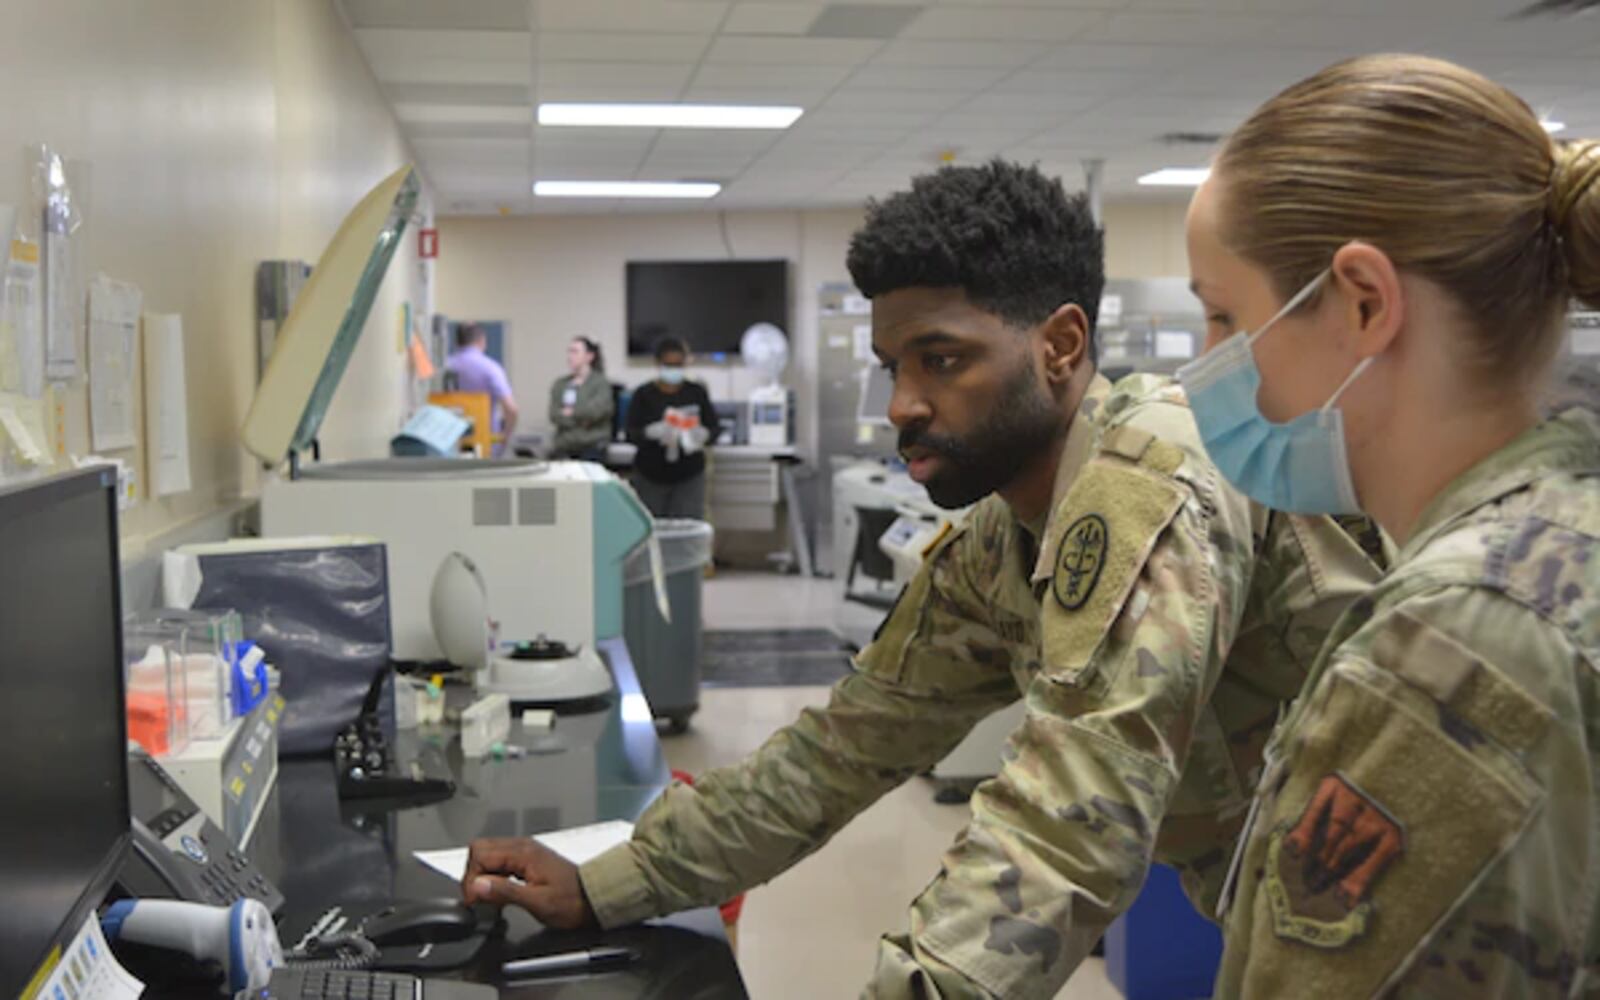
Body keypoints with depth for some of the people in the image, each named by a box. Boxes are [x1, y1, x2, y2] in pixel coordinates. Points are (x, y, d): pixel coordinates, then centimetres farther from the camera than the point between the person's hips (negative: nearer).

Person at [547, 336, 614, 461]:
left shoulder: (600, 382, 3)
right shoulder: (559, 384, 15)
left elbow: (599, 409, -12)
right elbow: (554, 415, 4)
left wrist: (572, 412, 0)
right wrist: (580, 420, -10)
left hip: (591, 447, -4)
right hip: (563, 448, 4)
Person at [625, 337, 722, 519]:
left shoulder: (697, 392, 4)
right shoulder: (643, 395, 0)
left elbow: (715, 427, 3)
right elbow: (631, 434, -6)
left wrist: (703, 434, -20)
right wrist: (654, 431, -26)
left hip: (689, 476, 1)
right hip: (650, 478, 0)